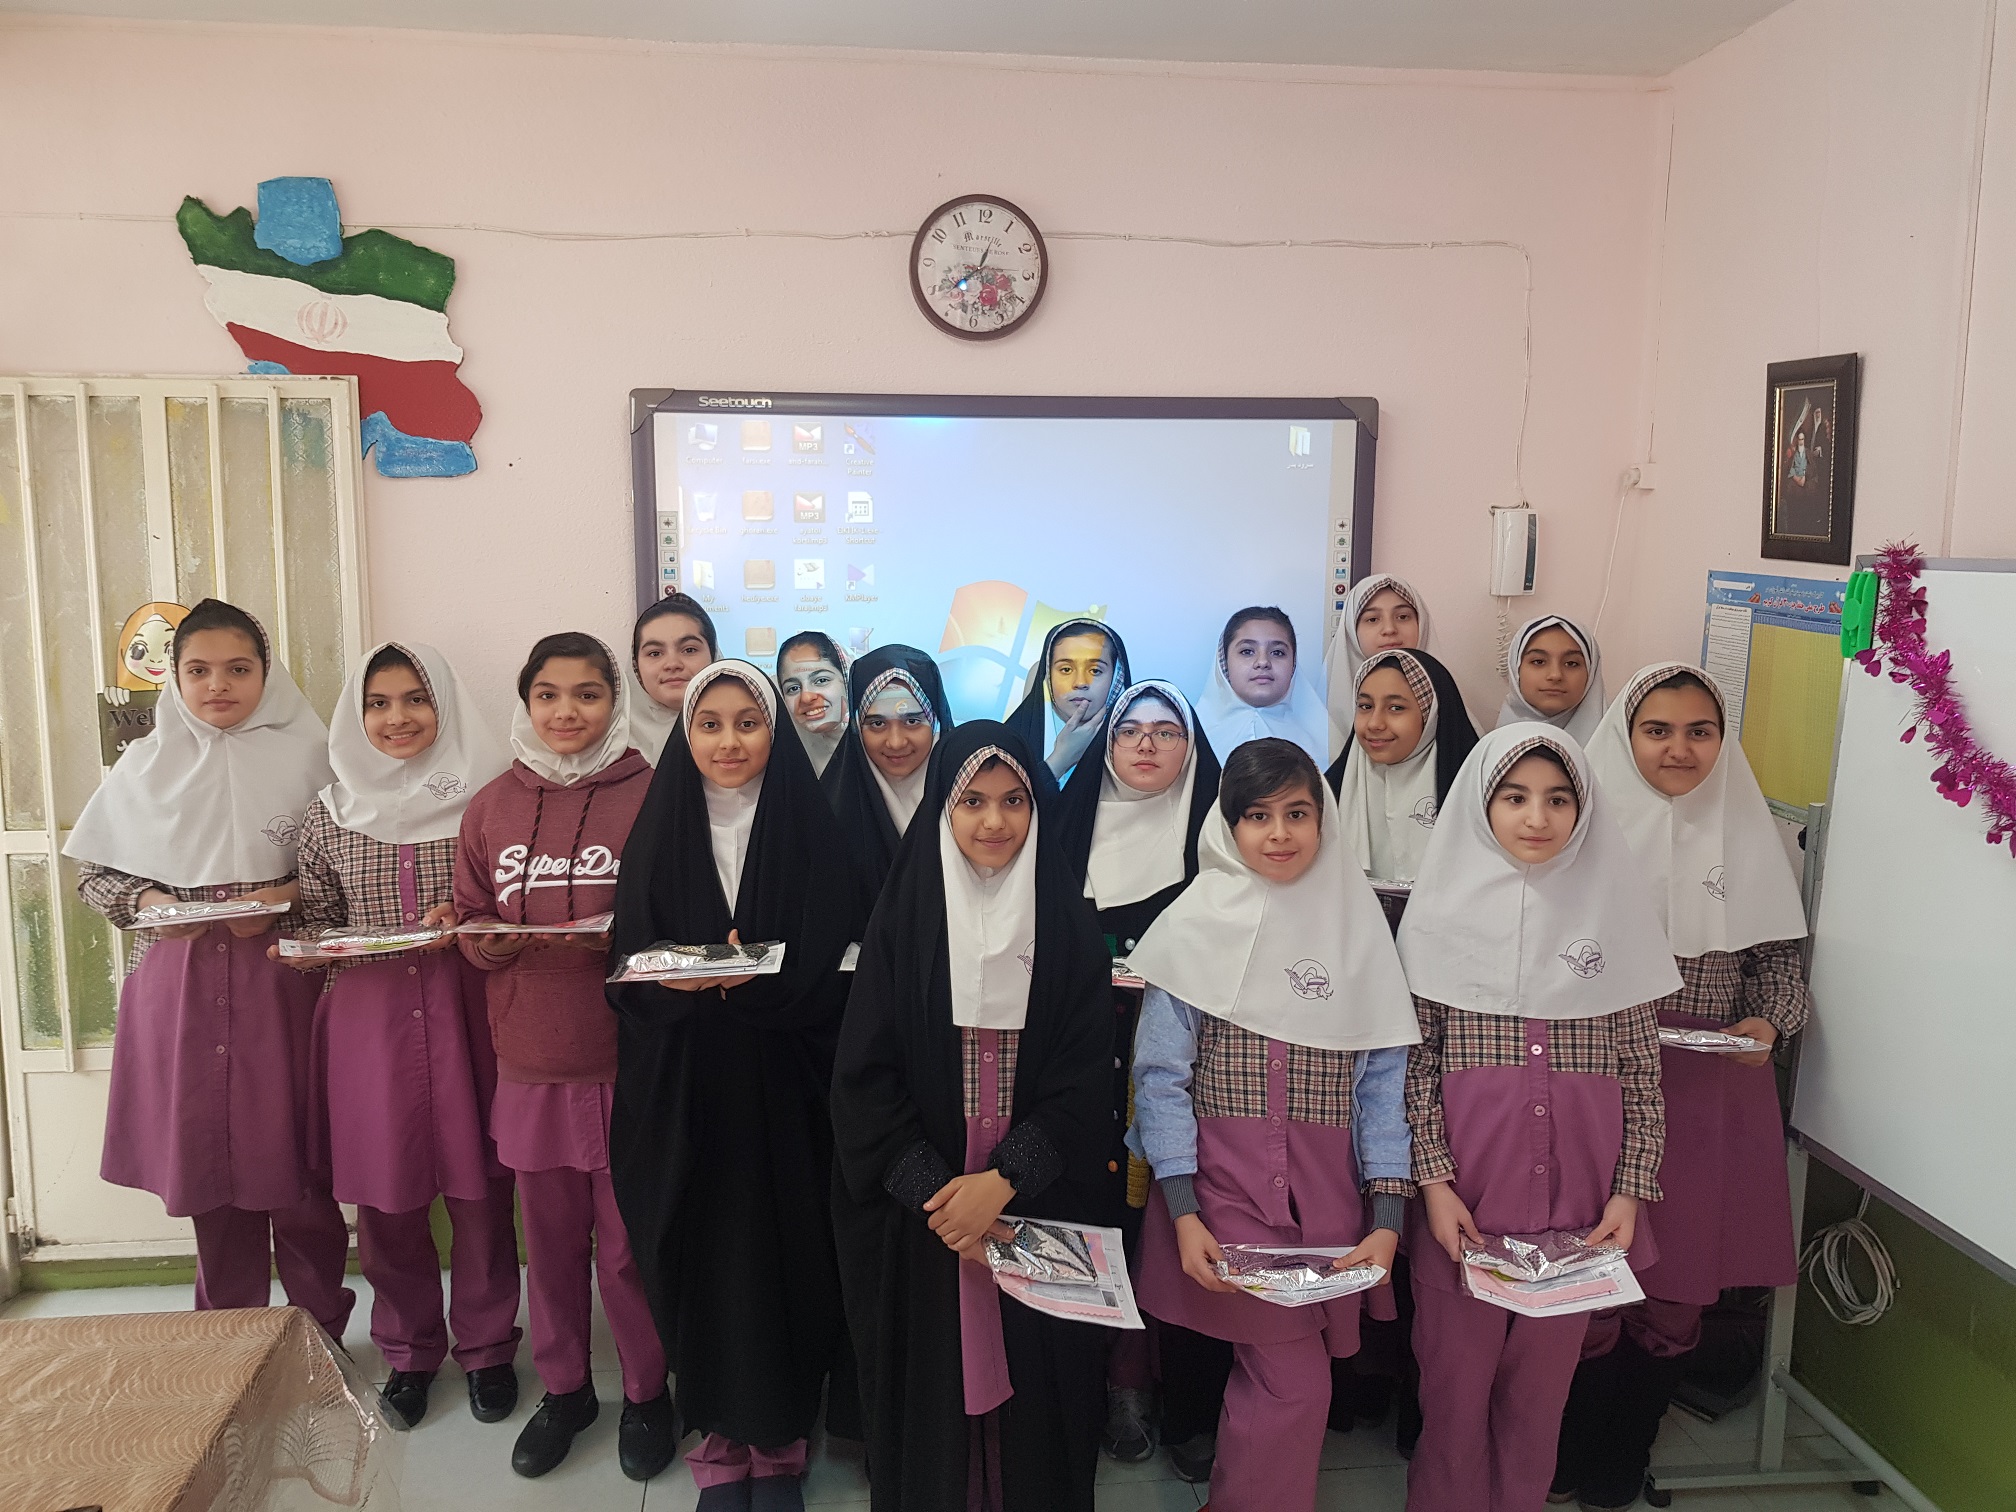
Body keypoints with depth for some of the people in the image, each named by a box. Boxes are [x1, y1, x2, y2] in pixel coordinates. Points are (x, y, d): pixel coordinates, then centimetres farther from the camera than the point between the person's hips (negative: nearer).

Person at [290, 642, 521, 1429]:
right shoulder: (330, 813, 6)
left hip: (466, 1016, -2)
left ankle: (487, 1345, 25)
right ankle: (408, 1349, 29)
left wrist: (467, 923, -14)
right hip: (368, 1020, 2)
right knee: (385, 1194, 8)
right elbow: (316, 919, 14)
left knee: (479, 1189, 4)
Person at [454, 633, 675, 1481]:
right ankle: (563, 1388, 35)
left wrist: (620, 938, -19)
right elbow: (472, 925, 14)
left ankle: (647, 1393, 28)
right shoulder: (493, 807, 7)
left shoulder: (650, 796, -4)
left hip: (625, 1058, -3)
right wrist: (491, 938, -7)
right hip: (530, 1061, 3)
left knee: (626, 1244, 5)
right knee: (550, 1238, 15)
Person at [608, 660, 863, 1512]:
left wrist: (754, 980, -22)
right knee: (701, 1256, 5)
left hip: (783, 1088, -1)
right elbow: (628, 970, 2)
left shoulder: (812, 831, -1)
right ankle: (721, 1440, 24)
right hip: (682, 1090, 1)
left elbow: (834, 970, -5)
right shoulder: (660, 833, 5)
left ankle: (780, 1443, 23)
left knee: (782, 1255, 3)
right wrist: (687, 981, -18)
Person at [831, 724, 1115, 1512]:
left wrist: (1005, 1179, -16)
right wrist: (933, 1191, -14)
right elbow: (865, 1076, -5)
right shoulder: (904, 917, -2)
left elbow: (1084, 1077, -4)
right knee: (932, 1387, 8)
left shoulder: (1069, 923, 0)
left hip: (1038, 1207, 1)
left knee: (1033, 1386, 7)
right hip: (921, 1214, 0)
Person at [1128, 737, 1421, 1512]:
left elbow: (1383, 1078, 4)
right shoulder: (1197, 925, -2)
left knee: (1272, 1374, 5)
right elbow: (1161, 1075, -3)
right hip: (1225, 1187, -3)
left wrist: (1387, 1216, -4)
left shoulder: (1358, 925, 6)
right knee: (1296, 1382, -6)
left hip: (1328, 1195, 3)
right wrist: (1182, 1215, -10)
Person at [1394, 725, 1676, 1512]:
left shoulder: (1612, 908, 3)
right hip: (1462, 1201, -1)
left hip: (1577, 1202, 1)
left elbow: (1643, 1071, 5)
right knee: (1455, 1381, 8)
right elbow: (1414, 1059, -2)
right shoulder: (1443, 908, -1)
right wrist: (1434, 1182, -9)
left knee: (1542, 1384, 12)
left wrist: (1632, 1190, -1)